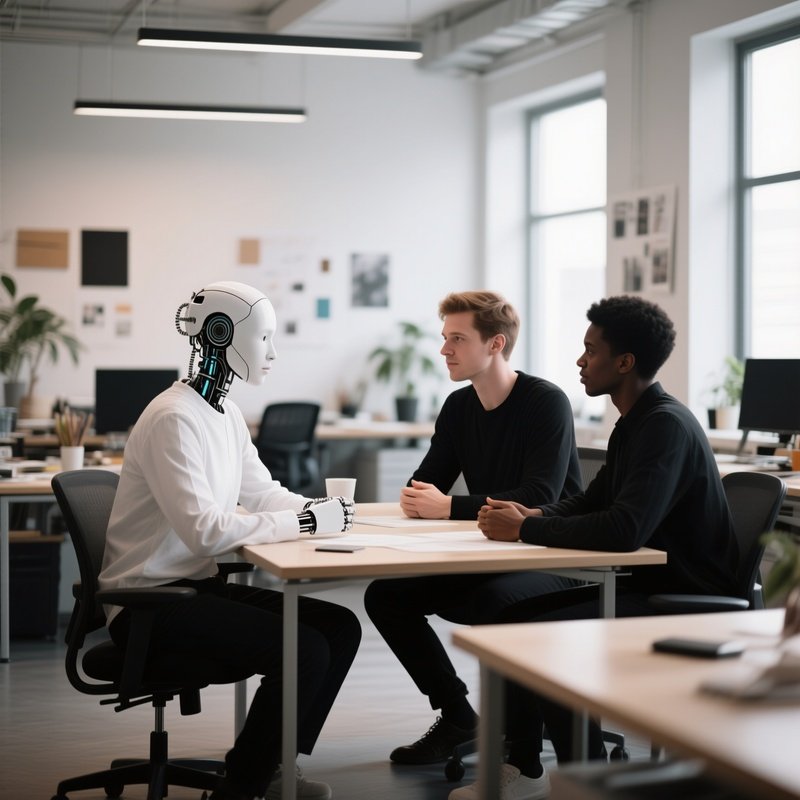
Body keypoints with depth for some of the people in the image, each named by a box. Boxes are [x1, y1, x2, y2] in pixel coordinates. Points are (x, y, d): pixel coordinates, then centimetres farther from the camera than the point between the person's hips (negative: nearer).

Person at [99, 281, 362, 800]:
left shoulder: (227, 415, 10)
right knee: (304, 649, -21)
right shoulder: (174, 419, -20)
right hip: (149, 601, -9)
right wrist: (306, 522, -23)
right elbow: (204, 530, -28)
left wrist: (321, 508, -2)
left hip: (197, 584, 10)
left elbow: (262, 493, 18)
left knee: (341, 627, 2)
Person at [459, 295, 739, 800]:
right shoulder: (636, 422, 11)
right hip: (648, 585, 10)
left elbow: (625, 530, -33)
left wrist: (526, 530, -23)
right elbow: (592, 501, 21)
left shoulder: (667, 427, -21)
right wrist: (533, 514, 0)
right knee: (512, 615, 5)